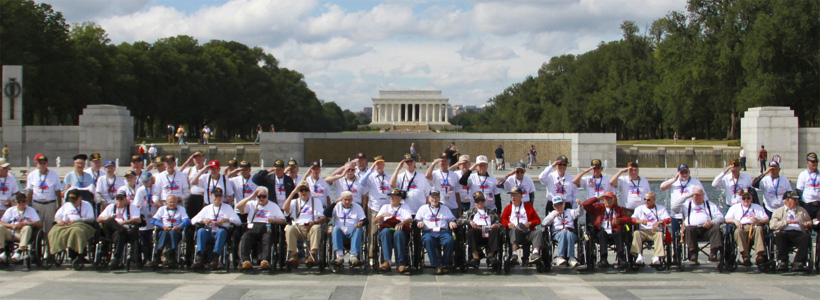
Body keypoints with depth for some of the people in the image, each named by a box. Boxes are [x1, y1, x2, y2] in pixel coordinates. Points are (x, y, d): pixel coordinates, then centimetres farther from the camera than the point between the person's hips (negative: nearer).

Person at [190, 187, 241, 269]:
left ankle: (215, 258, -46)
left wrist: (226, 219, -8)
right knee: (201, 231, -31)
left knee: (221, 231, -37)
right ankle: (200, 258, -44)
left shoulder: (227, 207, 20)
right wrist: (203, 220, -4)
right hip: (208, 232, 2)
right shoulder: (207, 208, 25)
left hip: (221, 230, -2)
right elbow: (193, 220, 15)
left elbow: (237, 221, 8)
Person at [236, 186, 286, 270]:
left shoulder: (273, 206, 24)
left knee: (268, 238, -37)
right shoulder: (251, 204, 26)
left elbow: (283, 220, 17)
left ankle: (265, 261, -55)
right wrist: (251, 197, 7)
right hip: (253, 229, 1)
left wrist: (274, 220, -4)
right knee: (245, 237, -33)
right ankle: (245, 261, -48)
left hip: (267, 229, -1)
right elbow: (238, 206, 8)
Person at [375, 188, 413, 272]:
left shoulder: (405, 207, 24)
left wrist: (401, 223, -18)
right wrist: (383, 215, -4)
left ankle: (400, 264, -45)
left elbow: (410, 219, 4)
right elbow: (376, 220, 19)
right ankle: (387, 261, -48)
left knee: (398, 233, -39)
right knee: (385, 231, -36)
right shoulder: (385, 207, 30)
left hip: (400, 229, -1)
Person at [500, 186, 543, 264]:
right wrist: (508, 223, -8)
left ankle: (535, 254, -47)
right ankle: (514, 254, -51)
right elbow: (503, 219, 15)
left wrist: (530, 223, -5)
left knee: (538, 232, -29)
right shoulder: (508, 208, 24)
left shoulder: (528, 206, 21)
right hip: (515, 233, -1)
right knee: (514, 230, -37)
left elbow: (538, 220, 16)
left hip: (528, 232, 1)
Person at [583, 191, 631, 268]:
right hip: (601, 233, -1)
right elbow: (585, 204, 11)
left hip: (614, 232, 1)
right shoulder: (598, 207, 24)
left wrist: (619, 220, -4)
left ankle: (621, 258, -43)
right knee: (602, 232, -36)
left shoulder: (618, 209, 27)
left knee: (619, 233, -33)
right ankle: (603, 259, -46)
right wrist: (597, 198, 7)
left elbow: (628, 219, 16)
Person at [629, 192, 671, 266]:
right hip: (643, 231, 1)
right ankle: (639, 256, -43)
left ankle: (657, 257, -47)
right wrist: (640, 221, -17)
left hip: (656, 231, -1)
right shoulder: (639, 209, 22)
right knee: (636, 233, -31)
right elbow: (632, 219, 6)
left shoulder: (661, 208, 18)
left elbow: (668, 219, 1)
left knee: (660, 234, -35)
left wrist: (659, 222, -19)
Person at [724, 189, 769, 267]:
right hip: (741, 228, -1)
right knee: (738, 231, -37)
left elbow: (766, 219, 15)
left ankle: (760, 255, -49)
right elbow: (726, 219, 16)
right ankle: (745, 256, -50)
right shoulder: (735, 207, 28)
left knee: (759, 229, -36)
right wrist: (734, 220, -5)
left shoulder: (757, 207, 29)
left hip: (754, 226, 1)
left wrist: (758, 220, -6)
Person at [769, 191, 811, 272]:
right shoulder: (778, 211, 17)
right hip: (784, 233, -2)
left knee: (807, 237, -32)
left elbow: (809, 221, 32)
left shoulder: (802, 210, 29)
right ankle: (783, 262, -34)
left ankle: (798, 262, -33)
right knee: (779, 235, -37)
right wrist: (787, 222, -10)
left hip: (799, 234, 2)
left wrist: (808, 224, 7)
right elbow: (772, 225, 1)